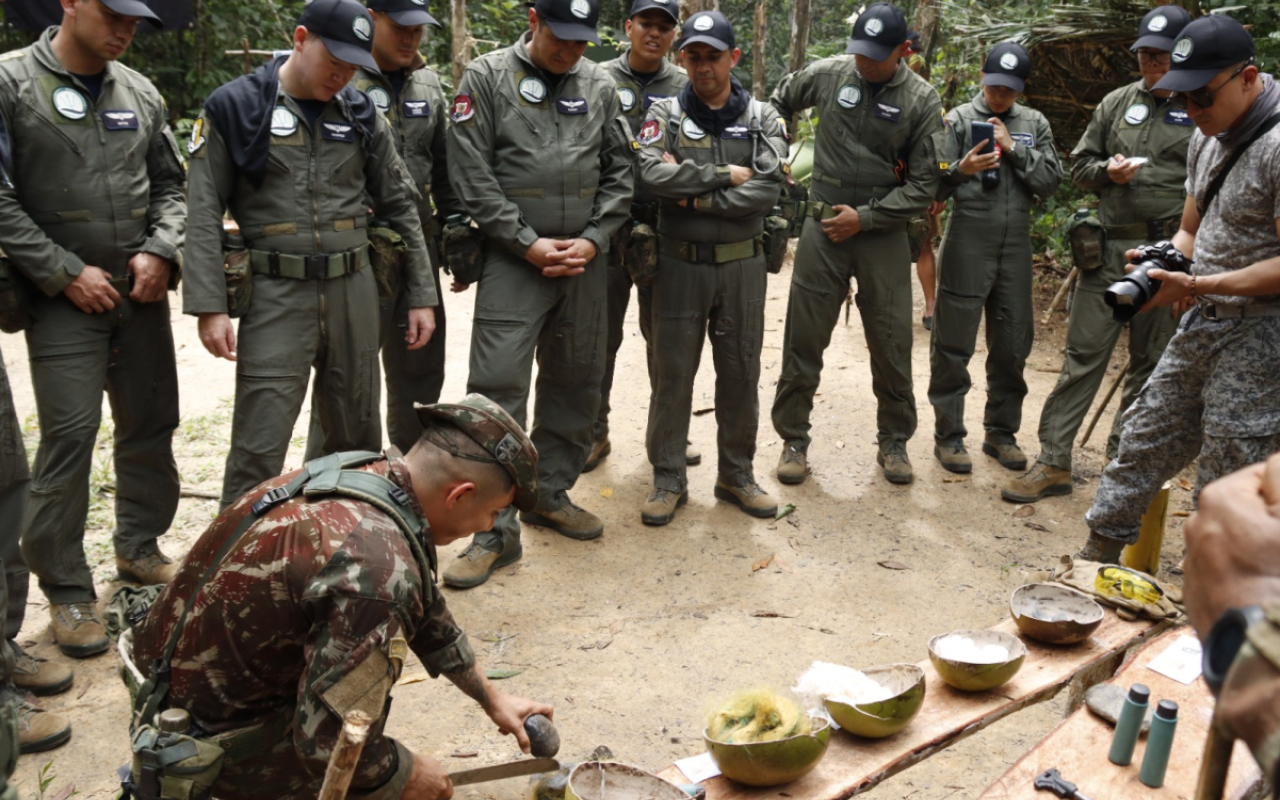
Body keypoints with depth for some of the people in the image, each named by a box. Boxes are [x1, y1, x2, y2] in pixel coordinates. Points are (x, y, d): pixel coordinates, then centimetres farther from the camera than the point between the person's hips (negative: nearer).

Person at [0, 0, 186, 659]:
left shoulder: (140, 94, 8)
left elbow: (170, 185, 15)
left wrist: (161, 252, -3)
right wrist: (66, 273, -13)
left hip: (142, 294, 5)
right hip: (64, 301, -5)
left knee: (151, 426, 11)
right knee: (69, 438, -6)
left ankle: (139, 548, 31)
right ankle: (67, 591, 8)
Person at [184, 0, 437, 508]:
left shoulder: (362, 114, 8)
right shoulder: (235, 107, -2)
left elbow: (399, 204, 12)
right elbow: (205, 214, -4)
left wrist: (422, 295, 8)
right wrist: (209, 307, -12)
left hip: (353, 292, 4)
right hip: (275, 295, -3)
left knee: (356, 435, 13)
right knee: (259, 447, -6)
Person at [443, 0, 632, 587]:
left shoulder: (600, 86, 9)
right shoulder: (487, 77, -2)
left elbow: (620, 171, 9)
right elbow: (472, 175, -7)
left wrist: (592, 240, -5)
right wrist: (529, 244, -11)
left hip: (585, 259, 4)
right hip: (514, 259, -4)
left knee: (574, 382, 12)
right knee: (497, 388, -9)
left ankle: (551, 494, 29)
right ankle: (496, 529, -2)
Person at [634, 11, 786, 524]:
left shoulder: (762, 119, 4)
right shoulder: (665, 114, 1)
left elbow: (767, 191, -10)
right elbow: (654, 175, -17)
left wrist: (699, 199, -15)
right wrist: (726, 176, -13)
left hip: (742, 265, 2)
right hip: (680, 263, -1)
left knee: (741, 372, 9)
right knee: (672, 373, 3)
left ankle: (737, 475, 24)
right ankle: (668, 480, 15)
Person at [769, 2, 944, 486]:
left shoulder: (921, 100, -5)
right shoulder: (827, 74, -2)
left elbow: (923, 186, -5)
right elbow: (779, 103, 18)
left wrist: (864, 218, -12)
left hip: (883, 234, -1)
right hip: (823, 229, 1)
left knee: (891, 344, 5)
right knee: (803, 341, 4)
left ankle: (894, 442, 23)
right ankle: (793, 440, 18)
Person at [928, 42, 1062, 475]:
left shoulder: (1034, 124, 11)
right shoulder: (959, 120, 2)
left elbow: (1050, 181, 3)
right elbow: (934, 186, -2)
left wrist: (1014, 148, -7)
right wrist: (960, 170, -22)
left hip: (1016, 242, 4)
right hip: (968, 240, -3)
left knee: (1012, 345, 9)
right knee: (954, 344, 0)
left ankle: (1001, 433, 22)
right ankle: (948, 435, 9)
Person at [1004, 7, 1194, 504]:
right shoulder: (1117, 103, 10)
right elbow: (1080, 164, 15)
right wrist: (1107, 171, -7)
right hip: (1110, 250, 2)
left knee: (1149, 363, 9)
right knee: (1083, 356, 0)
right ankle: (1054, 464, 3)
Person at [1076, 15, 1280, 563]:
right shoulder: (1207, 137, 10)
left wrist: (1196, 285, -25)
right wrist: (1166, 265, -3)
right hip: (1205, 323, 9)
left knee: (1226, 485, 0)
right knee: (1145, 438, 15)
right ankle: (1098, 555, 28)